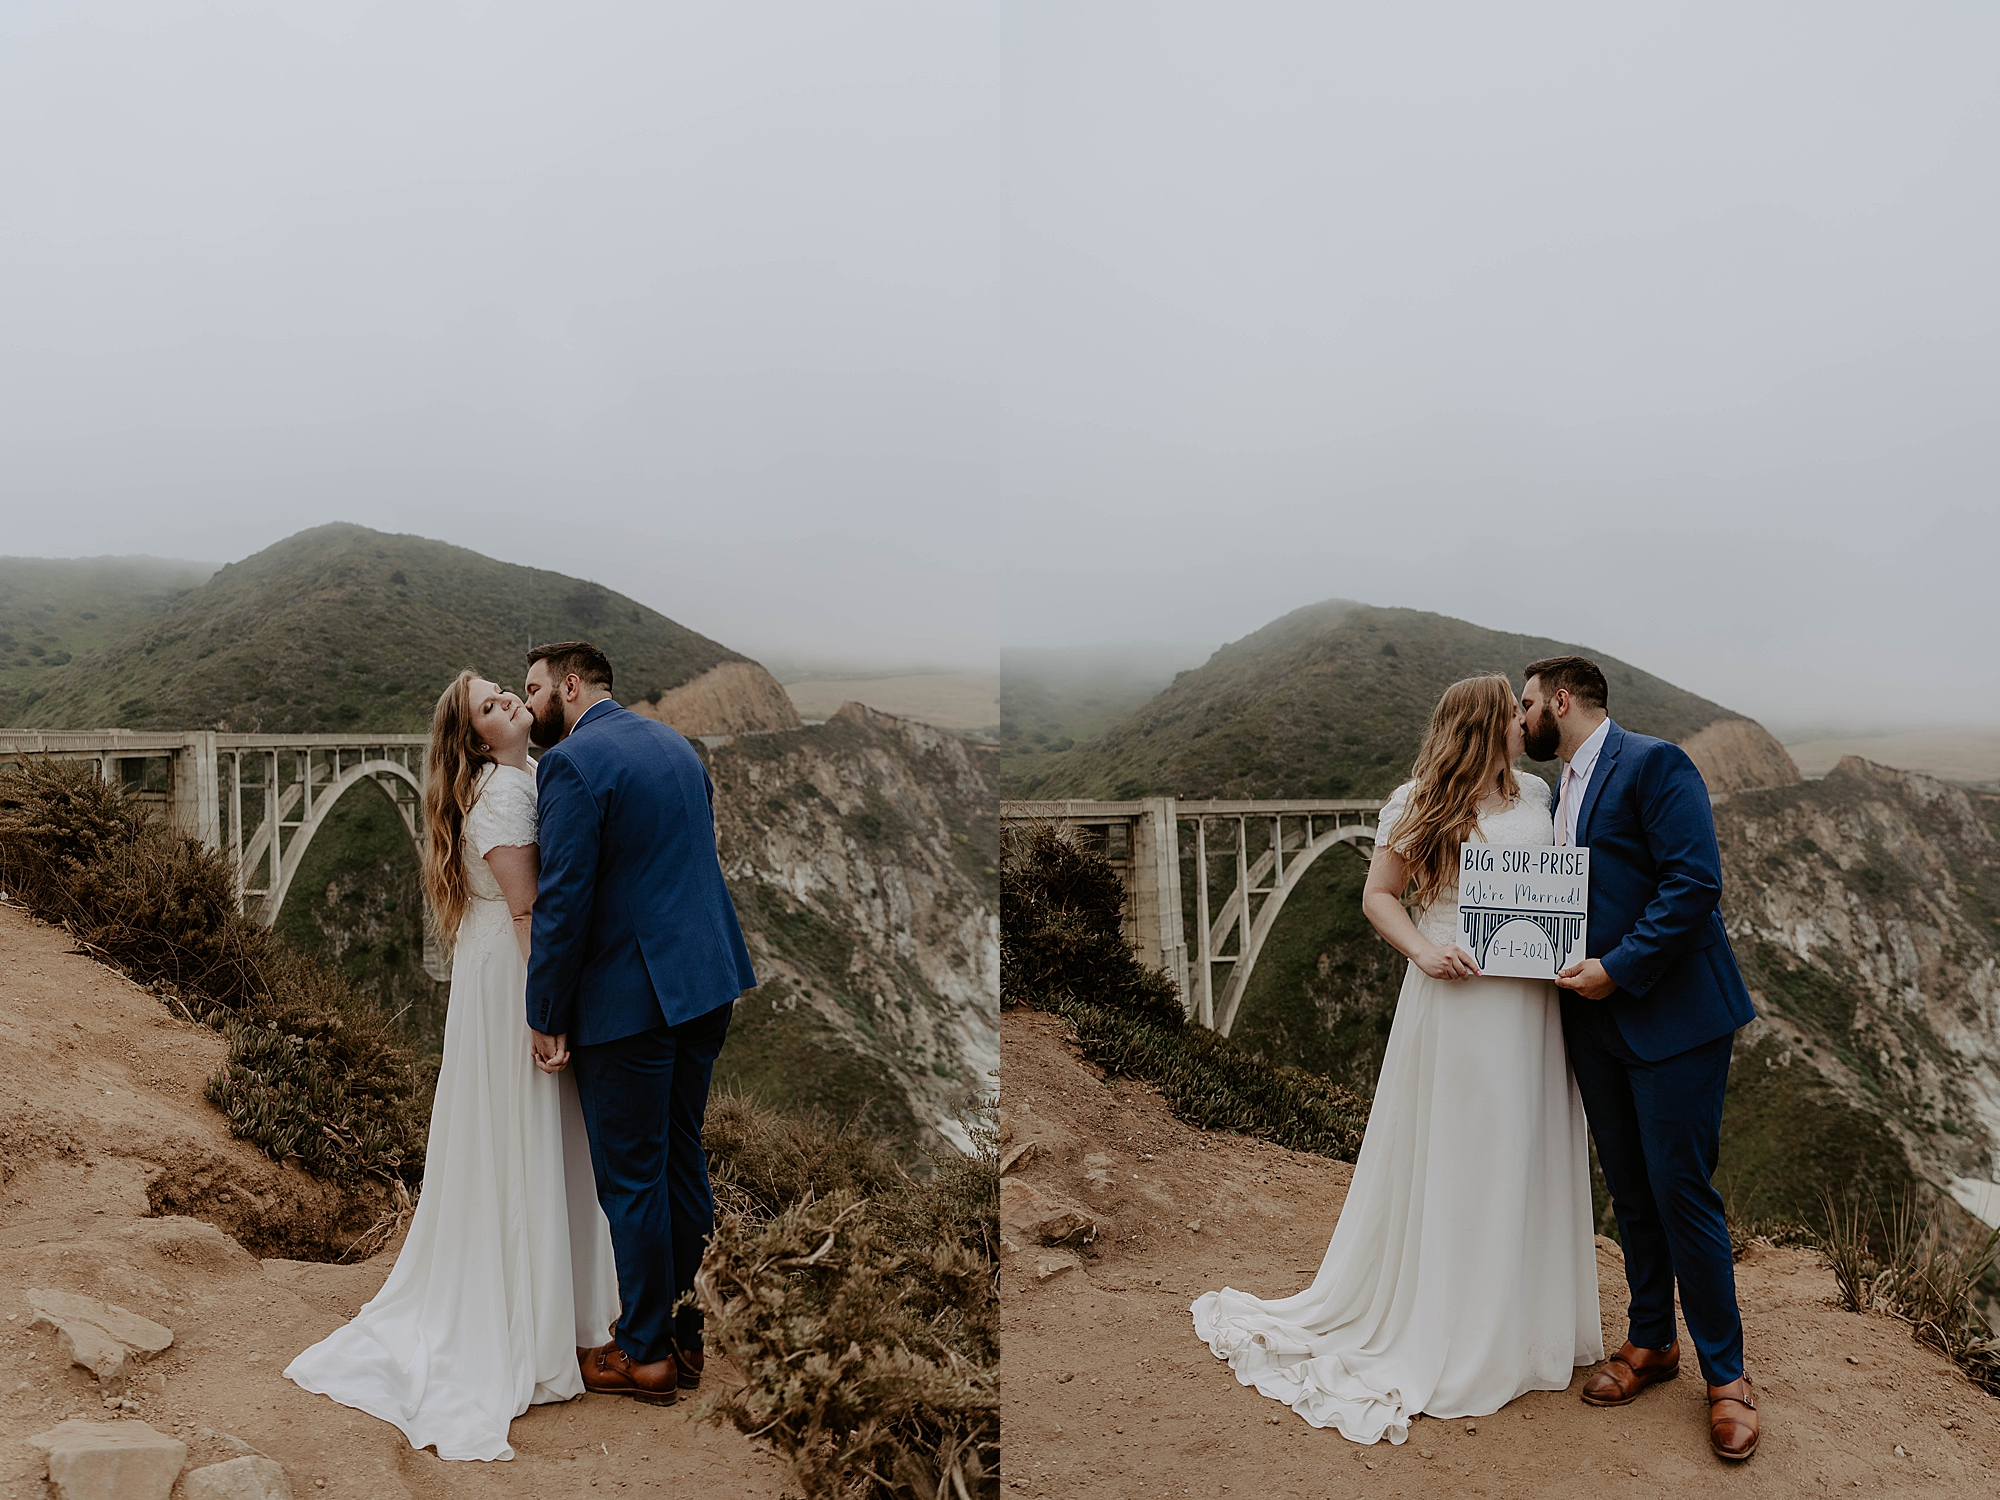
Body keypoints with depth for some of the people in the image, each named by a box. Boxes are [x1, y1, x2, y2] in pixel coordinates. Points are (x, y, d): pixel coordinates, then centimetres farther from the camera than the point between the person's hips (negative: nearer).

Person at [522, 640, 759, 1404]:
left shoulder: (572, 761, -13)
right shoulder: (676, 743, 13)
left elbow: (564, 899, -16)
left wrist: (546, 1016, -9)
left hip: (629, 996, -8)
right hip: (707, 981, 8)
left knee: (630, 1176, 5)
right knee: (681, 1159, 18)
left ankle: (644, 1353, 18)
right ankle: (691, 1332, 29)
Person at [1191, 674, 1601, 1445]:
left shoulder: (1537, 795, 10)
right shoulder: (1420, 805, -4)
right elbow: (1378, 895, -2)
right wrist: (1422, 949, -18)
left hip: (1530, 1002, 5)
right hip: (1456, 998, -5)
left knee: (1526, 1155, 12)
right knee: (1449, 1157, 4)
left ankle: (1523, 1320, 29)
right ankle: (1441, 1331, 17)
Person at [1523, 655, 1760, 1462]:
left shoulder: (1654, 763, -12)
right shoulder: (1563, 789, 15)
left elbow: (1695, 882, -20)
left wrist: (1619, 968, -20)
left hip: (1672, 1016, -8)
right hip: (1597, 1018, 8)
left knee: (1681, 1191, -3)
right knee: (1629, 1190, 15)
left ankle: (1725, 1375, 13)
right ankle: (1650, 1343, 30)